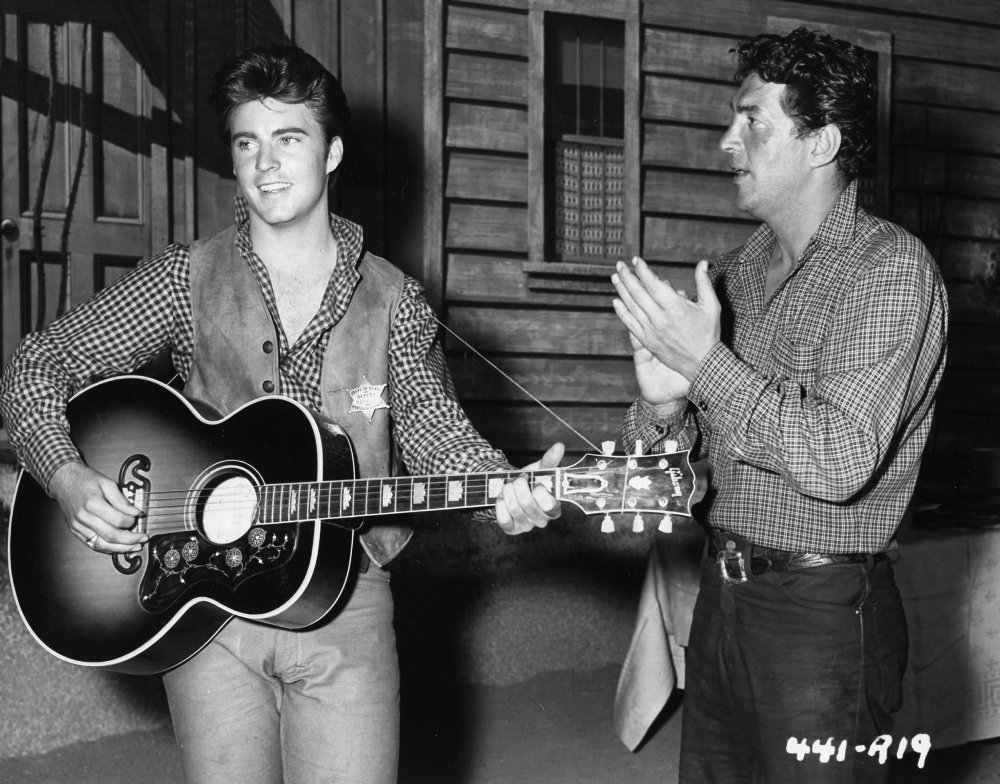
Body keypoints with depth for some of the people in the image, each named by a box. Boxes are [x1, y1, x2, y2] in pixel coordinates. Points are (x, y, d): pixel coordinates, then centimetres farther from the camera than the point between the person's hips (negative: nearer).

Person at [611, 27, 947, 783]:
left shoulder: (891, 267, -13)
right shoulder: (736, 272, 8)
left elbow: (842, 463, -23)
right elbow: (673, 445, 9)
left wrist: (706, 364, -23)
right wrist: (665, 405, -14)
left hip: (823, 613, -6)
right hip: (724, 594, 7)